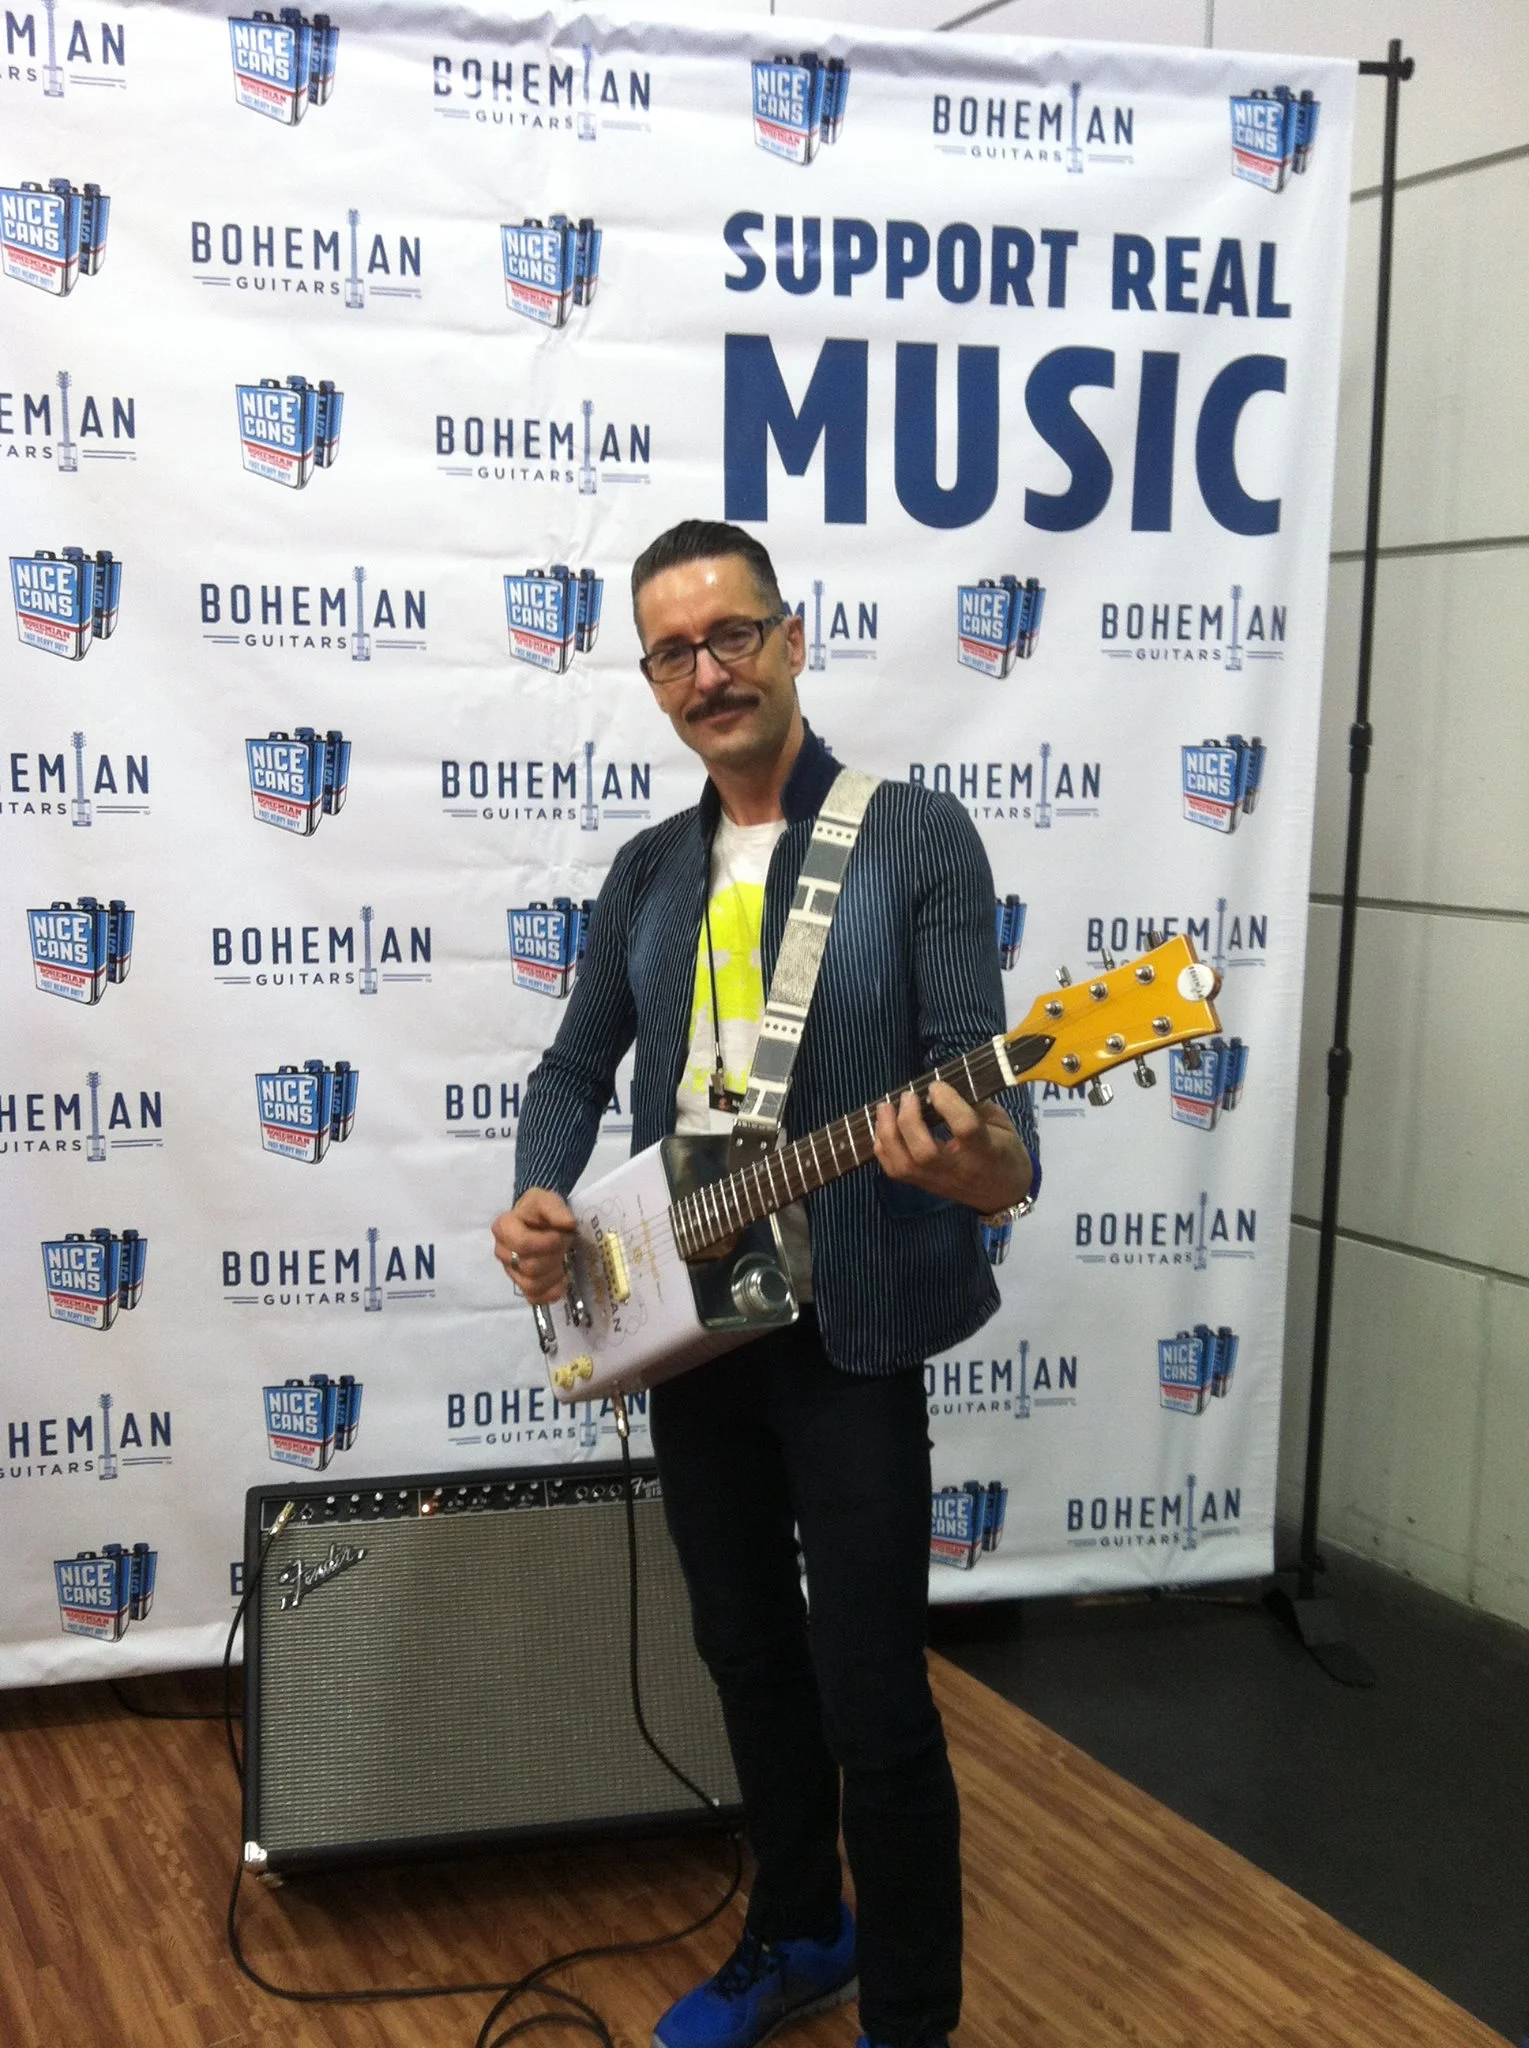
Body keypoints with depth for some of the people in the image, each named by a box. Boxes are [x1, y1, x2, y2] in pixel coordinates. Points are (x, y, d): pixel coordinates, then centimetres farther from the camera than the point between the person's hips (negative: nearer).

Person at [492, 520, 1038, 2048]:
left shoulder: (919, 839, -8)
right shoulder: (647, 873, 10)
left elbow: (979, 1092, -14)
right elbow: (576, 1066, 17)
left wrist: (987, 1166, -37)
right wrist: (540, 1200, -3)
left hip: (849, 1331, -6)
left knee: (873, 1693, -1)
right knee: (747, 1649, 18)